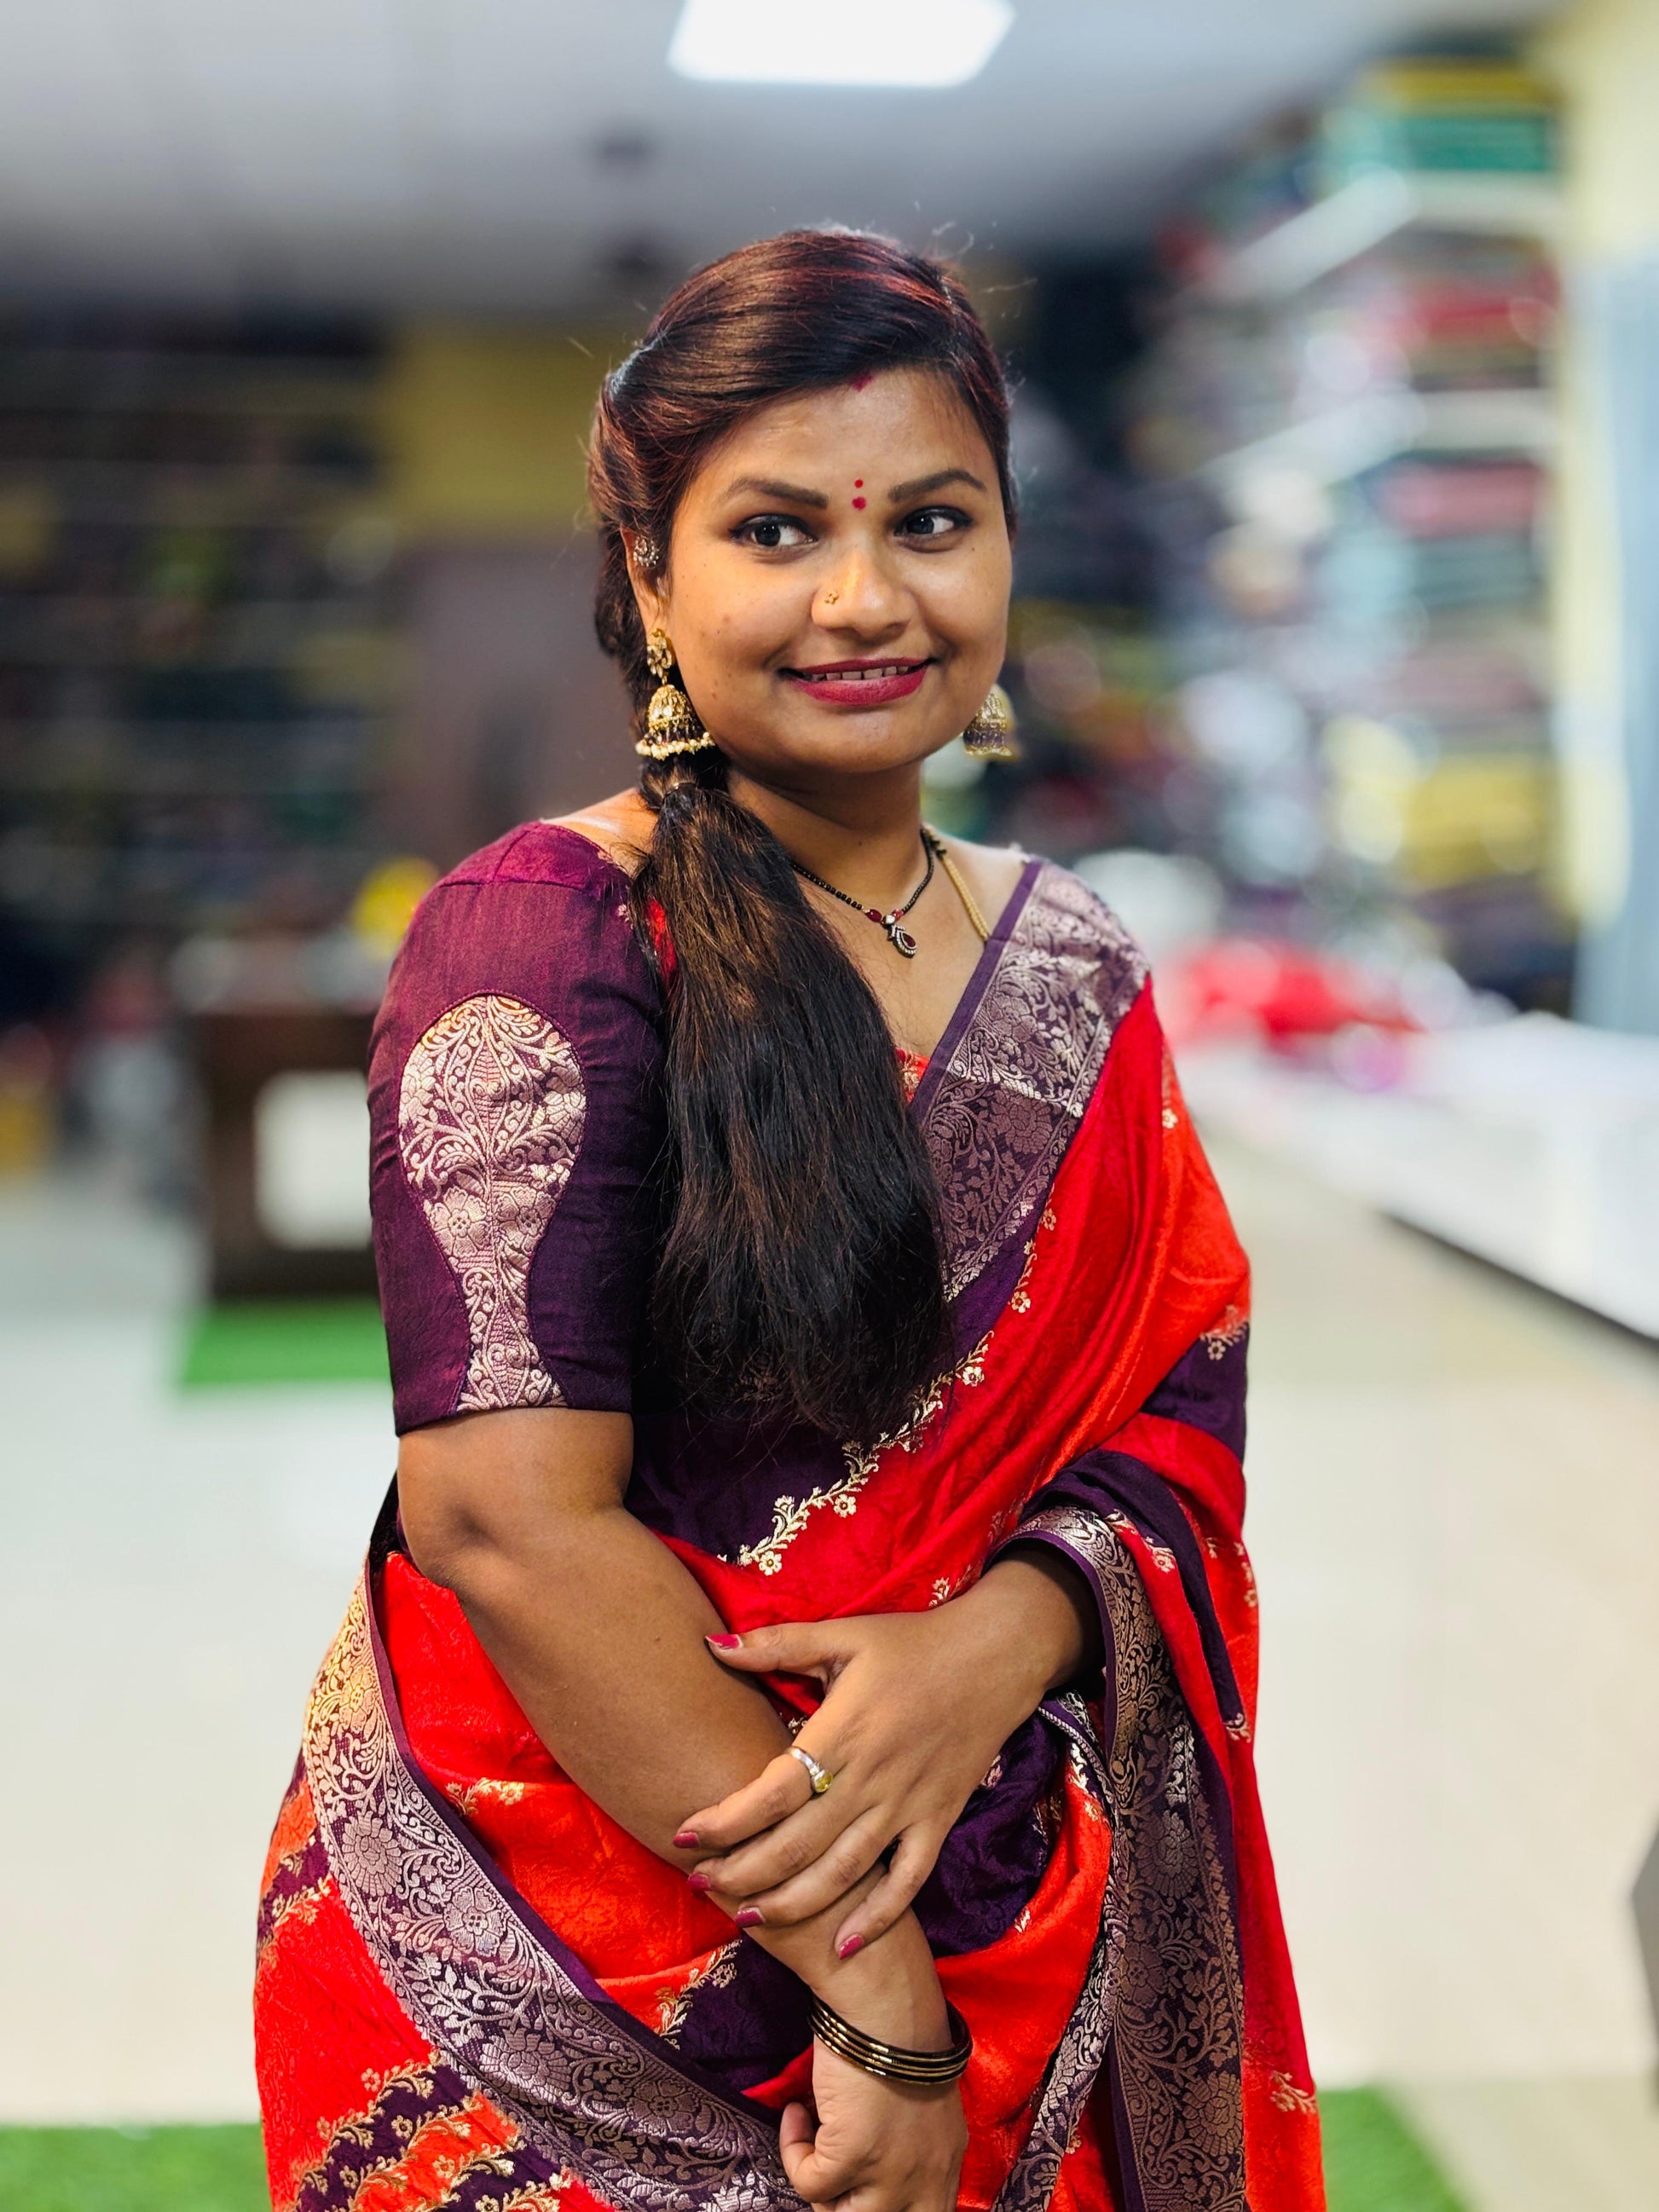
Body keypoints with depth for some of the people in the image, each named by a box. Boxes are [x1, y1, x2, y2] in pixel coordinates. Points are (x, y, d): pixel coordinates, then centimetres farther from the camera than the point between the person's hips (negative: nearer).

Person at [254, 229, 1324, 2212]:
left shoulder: (1072, 968, 4)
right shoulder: (545, 940, -16)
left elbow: (1185, 1409, 2)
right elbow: (505, 1514, -22)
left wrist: (996, 1642, -19)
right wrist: (869, 1989, -19)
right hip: (561, 1968, -5)